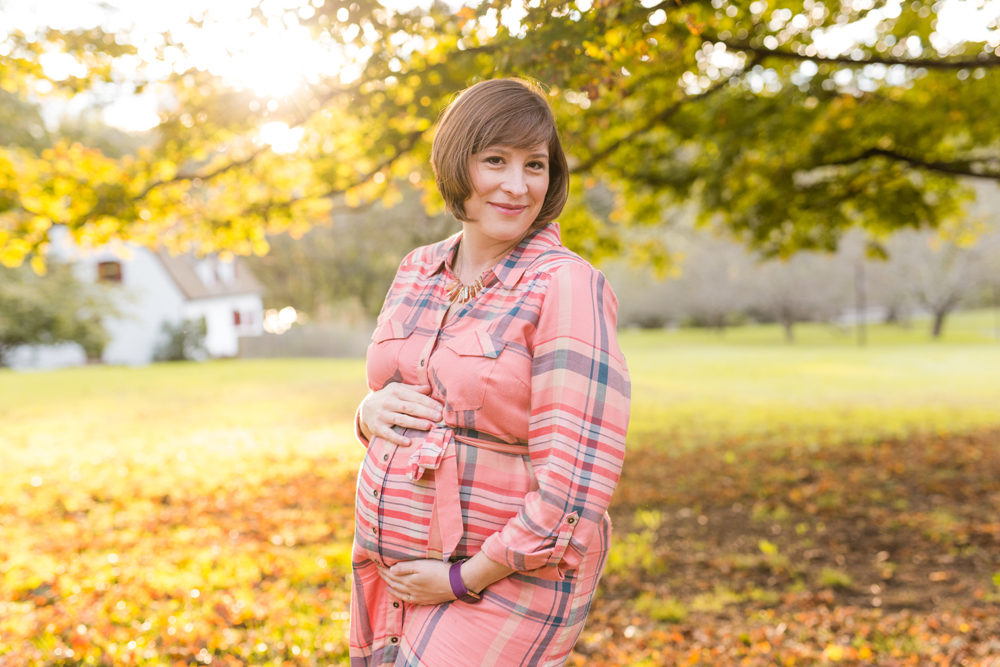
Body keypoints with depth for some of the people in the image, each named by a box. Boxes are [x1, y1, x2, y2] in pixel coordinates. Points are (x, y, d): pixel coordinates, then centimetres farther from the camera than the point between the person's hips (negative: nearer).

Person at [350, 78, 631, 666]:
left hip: (505, 584, -6)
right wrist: (372, 413, -5)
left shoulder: (566, 286, -14)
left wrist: (464, 579, -14)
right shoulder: (418, 272, 5)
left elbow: (575, 483, -19)